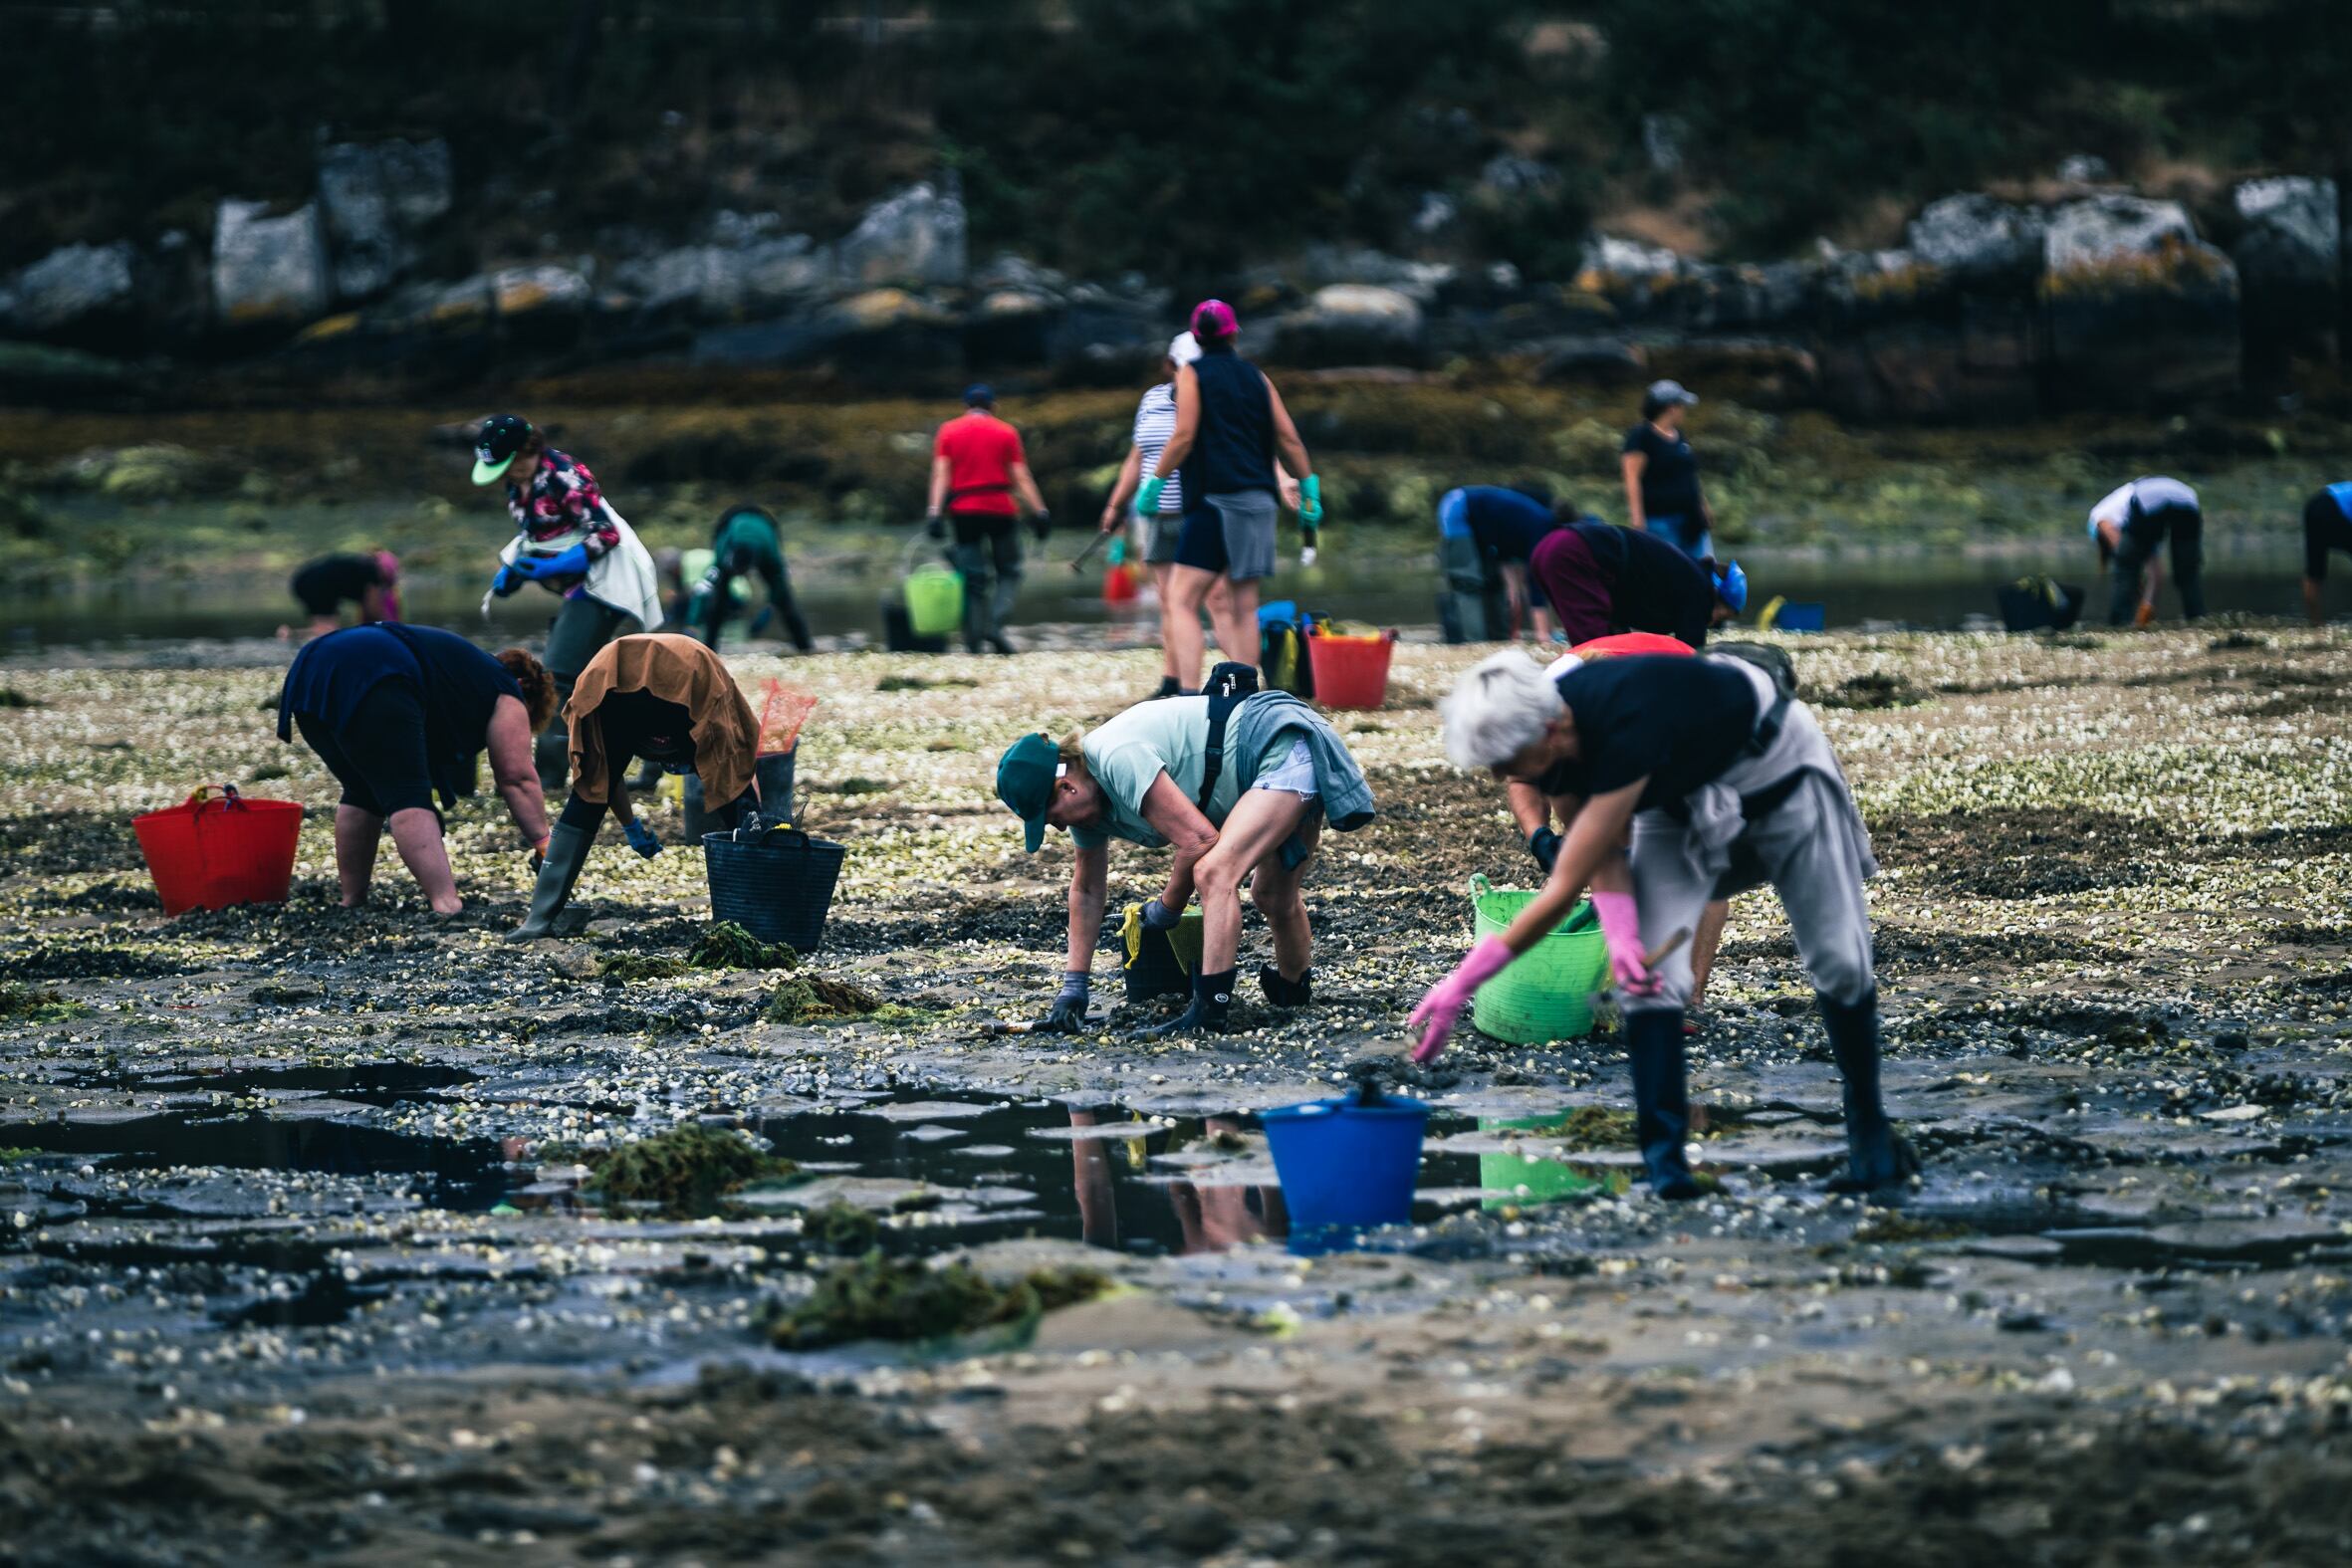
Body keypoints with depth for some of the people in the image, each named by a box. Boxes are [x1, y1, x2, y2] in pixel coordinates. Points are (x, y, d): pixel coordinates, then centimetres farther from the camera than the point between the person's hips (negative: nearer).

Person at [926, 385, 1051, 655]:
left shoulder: (948, 431, 9)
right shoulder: (1006, 432, 7)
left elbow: (940, 474, -1)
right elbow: (1020, 477, 0)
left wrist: (936, 512, -6)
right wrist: (1040, 512, -2)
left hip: (962, 511, 2)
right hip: (999, 509, -1)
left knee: (972, 577, 6)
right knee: (1009, 571, 8)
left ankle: (974, 639, -1)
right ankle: (995, 625, -15)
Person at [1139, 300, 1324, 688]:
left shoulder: (1192, 374, 1)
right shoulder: (1255, 376, 15)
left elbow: (1184, 436, -9)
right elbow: (1288, 438, 12)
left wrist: (1155, 483, -3)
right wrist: (1309, 487, 18)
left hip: (1216, 498, -5)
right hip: (1258, 501, 5)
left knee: (1184, 601, -8)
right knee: (1243, 606, 8)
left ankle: (1189, 694, -24)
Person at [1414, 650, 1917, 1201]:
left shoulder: (1625, 729, -45)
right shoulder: (1548, 737, -23)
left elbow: (1565, 887, -42)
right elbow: (1605, 859, -11)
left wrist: (1463, 982, -41)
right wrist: (1620, 935, -32)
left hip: (1769, 761, -6)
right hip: (1679, 793, 6)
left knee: (1838, 960, -2)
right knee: (1647, 972, -13)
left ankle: (1869, 1130, 20)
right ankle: (1664, 1162, -10)